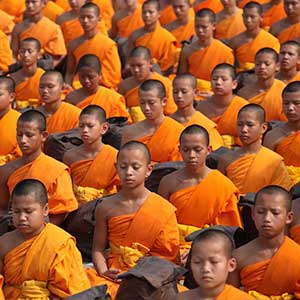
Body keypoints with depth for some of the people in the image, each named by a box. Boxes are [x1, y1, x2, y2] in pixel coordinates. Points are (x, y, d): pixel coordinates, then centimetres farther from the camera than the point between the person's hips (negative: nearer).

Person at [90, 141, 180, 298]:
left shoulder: (164, 210, -2)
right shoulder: (106, 207, 5)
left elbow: (169, 255, 1)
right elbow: (98, 249, 7)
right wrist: (104, 272, -11)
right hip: (114, 276, 2)